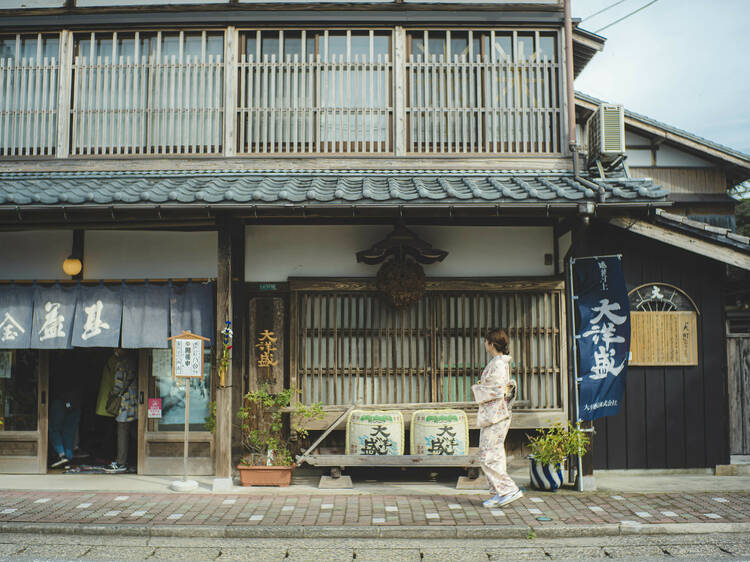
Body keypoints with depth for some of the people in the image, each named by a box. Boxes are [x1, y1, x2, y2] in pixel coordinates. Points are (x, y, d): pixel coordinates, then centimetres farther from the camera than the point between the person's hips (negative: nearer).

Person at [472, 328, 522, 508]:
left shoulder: (498, 363, -16)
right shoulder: (502, 362, 14)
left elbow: (498, 390, -23)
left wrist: (477, 390, -11)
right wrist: (482, 387, 14)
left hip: (495, 415, -10)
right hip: (496, 414, 10)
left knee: (488, 456, -7)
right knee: (495, 454, 12)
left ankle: (510, 490, -5)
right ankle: (499, 494, 16)